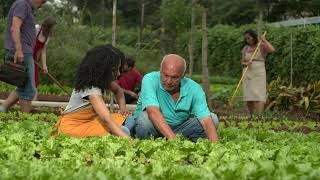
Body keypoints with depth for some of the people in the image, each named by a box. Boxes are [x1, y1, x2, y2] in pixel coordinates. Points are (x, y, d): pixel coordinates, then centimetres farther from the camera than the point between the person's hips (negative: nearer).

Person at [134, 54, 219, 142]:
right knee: (145, 118, -35)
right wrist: (172, 138, -51)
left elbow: (206, 120, -23)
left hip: (180, 129, 3)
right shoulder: (150, 80, -22)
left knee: (213, 118, -11)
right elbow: (153, 112, -37)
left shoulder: (194, 89, -14)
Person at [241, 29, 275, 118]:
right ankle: (252, 117, 19)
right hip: (248, 74, 5)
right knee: (248, 98, 4)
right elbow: (242, 62, 11)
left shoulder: (262, 46, -4)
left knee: (259, 96, -15)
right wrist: (246, 64, -12)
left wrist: (264, 40, -14)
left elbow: (272, 49, -24)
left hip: (259, 74, -5)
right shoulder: (245, 48, 10)